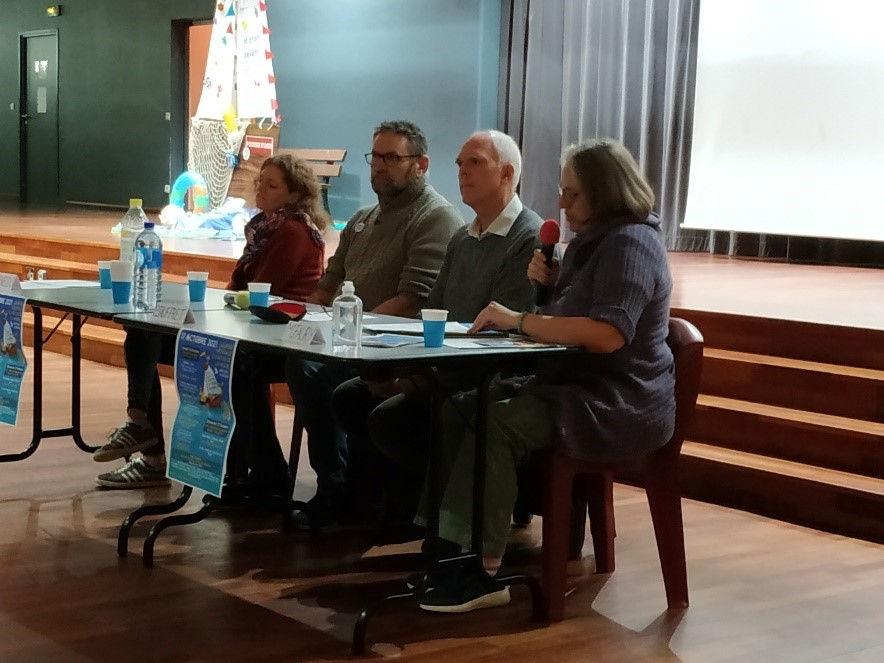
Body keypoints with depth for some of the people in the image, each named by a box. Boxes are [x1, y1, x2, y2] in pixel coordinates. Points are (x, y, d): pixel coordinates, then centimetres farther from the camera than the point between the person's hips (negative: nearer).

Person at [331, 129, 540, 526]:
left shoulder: (529, 239, -13)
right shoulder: (462, 240, 18)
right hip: (446, 368, 10)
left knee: (390, 417, -23)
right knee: (349, 398, 0)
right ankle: (391, 502, 5)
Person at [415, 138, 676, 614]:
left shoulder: (630, 242, -14)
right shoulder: (591, 241, 17)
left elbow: (609, 334, -28)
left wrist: (520, 321, -23)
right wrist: (548, 284, 7)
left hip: (620, 405, -10)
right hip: (573, 386, 10)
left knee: (497, 426, -28)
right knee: (461, 410, -8)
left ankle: (479, 569, -24)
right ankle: (446, 542, -13)